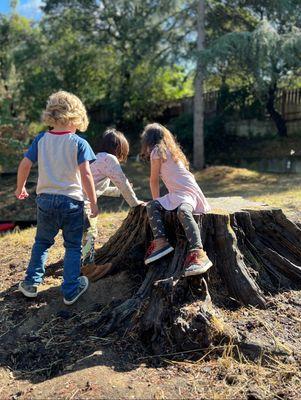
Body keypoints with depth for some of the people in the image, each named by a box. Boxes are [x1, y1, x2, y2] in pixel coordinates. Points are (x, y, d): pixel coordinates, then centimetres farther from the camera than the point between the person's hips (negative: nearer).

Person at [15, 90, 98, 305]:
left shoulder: (41, 139, 1)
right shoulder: (79, 143, -9)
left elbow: (25, 165, 1)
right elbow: (86, 174, -15)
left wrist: (20, 188, 17)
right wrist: (94, 202, -9)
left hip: (46, 199, 3)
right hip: (72, 201, -3)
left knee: (42, 242, 23)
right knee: (73, 246, 11)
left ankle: (31, 283, 27)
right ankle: (70, 291, 15)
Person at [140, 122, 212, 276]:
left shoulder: (156, 151, -2)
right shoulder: (170, 150, 24)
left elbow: (154, 180, 1)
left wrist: (157, 200, 12)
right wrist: (157, 203, 37)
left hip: (188, 191, -9)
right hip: (176, 194, 9)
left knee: (182, 210, -37)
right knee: (151, 206, -10)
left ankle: (199, 253, -47)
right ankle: (160, 241, -24)